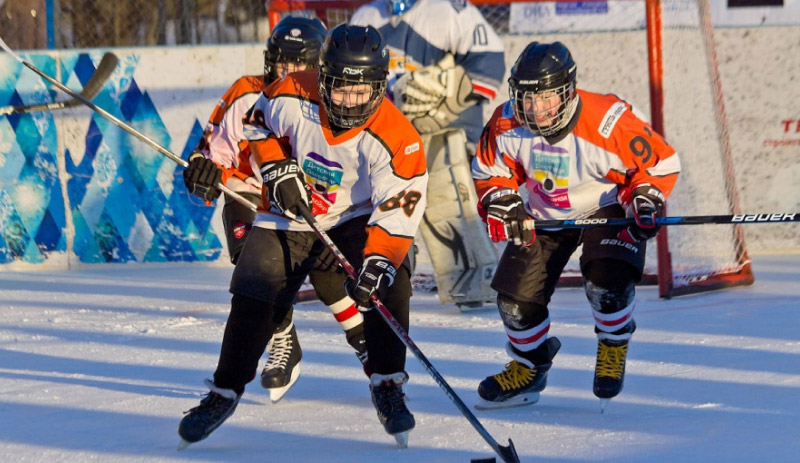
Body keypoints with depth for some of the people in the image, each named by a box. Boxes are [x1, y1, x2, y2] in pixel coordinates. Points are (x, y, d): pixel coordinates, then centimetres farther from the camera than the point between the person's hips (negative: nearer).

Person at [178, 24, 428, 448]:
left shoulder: (395, 139, -28)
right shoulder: (292, 96, -22)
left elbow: (398, 210, -29)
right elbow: (258, 123, 0)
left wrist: (377, 263, -42)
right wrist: (277, 169, -14)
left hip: (357, 217, -1)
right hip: (290, 214, 1)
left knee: (388, 286, -23)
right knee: (253, 301, -7)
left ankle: (388, 386, -8)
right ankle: (223, 393, 10)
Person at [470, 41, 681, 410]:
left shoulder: (609, 123, -31)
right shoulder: (506, 126, -20)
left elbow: (660, 163, -16)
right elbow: (489, 170, 0)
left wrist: (646, 200, -28)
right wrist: (501, 203, -17)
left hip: (608, 209, -4)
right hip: (544, 216, 4)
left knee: (606, 279, -27)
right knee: (516, 293, -3)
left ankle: (613, 349, 6)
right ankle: (529, 367, 27)